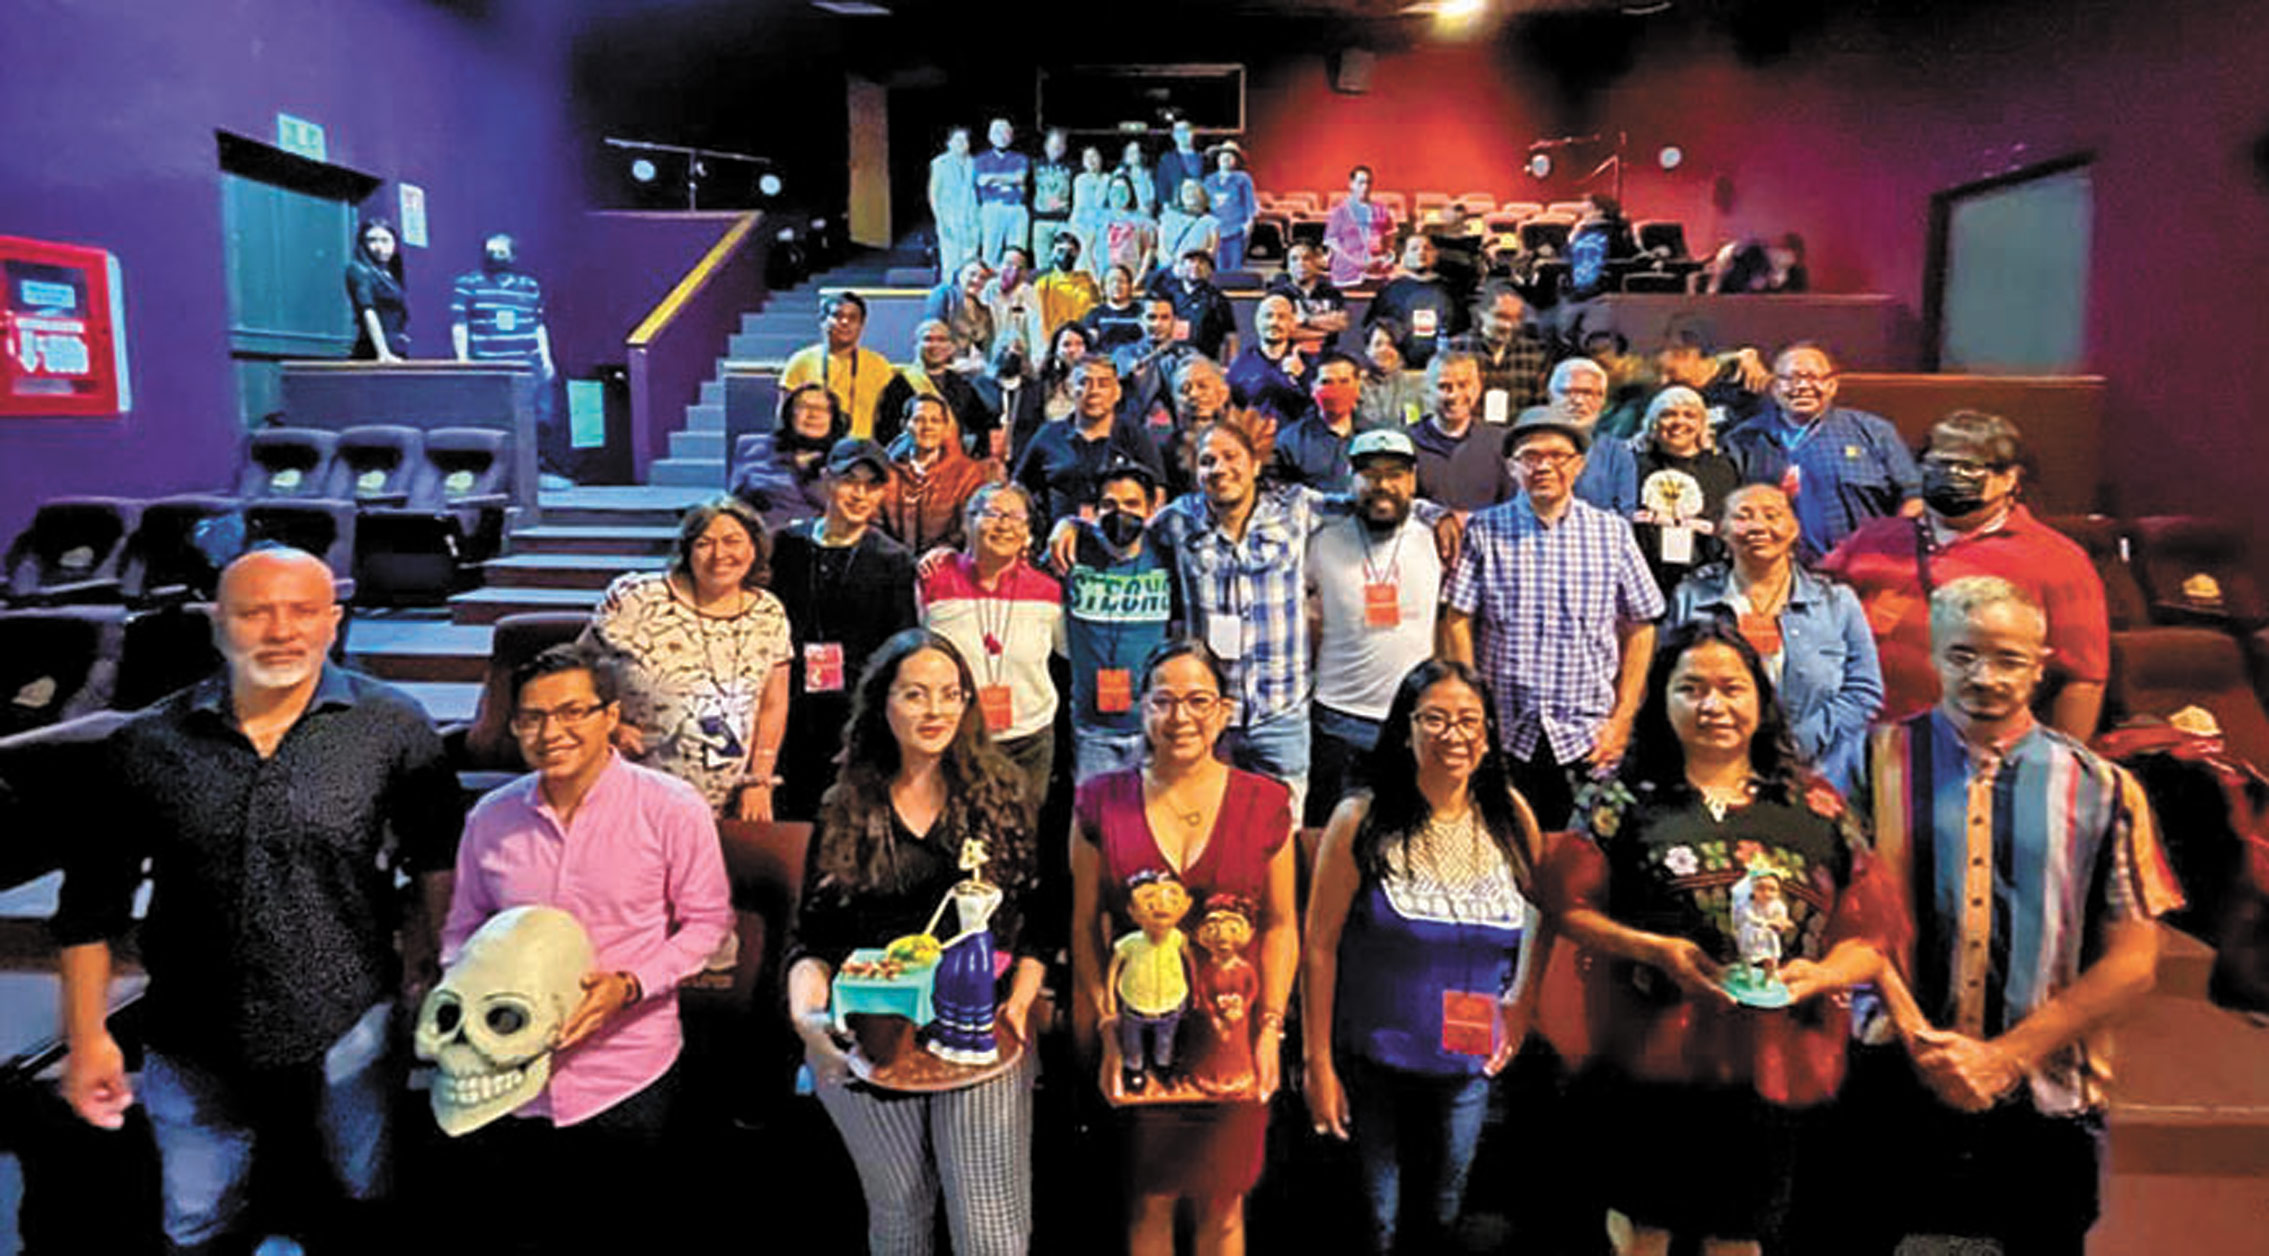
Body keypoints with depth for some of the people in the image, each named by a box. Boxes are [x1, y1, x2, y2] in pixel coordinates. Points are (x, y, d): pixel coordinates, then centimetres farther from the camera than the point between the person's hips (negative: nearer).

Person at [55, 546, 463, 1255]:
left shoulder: (391, 727, -10)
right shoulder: (149, 745, -6)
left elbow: (437, 854, 3)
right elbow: (91, 904, 3)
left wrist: (425, 951, -1)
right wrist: (87, 1035, 2)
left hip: (349, 1030, -1)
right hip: (196, 1049, 1)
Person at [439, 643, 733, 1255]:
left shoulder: (671, 808, -9)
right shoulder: (491, 818, 4)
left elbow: (708, 921, -3)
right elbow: (462, 928, 15)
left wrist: (630, 986, -17)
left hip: (626, 1087, -3)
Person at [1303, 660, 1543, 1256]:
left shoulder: (1509, 817, -2)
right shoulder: (1362, 821, -12)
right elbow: (1320, 947, -10)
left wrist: (1523, 1004, 3)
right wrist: (1318, 1064, -10)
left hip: (1469, 1068, 3)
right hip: (1372, 1065, -3)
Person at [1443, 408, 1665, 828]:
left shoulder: (1613, 532, 7)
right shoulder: (1484, 531, 2)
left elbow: (1640, 628, 8)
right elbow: (1457, 622, -1)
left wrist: (1622, 720, 3)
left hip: (1586, 737, 1)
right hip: (1502, 734, -1)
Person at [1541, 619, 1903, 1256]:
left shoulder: (1815, 806, 7)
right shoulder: (1626, 798, 1)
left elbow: (1873, 928, 5)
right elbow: (1569, 905, -4)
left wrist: (1820, 973, -13)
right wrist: (1653, 948, -17)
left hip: (1776, 1059, 2)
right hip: (1653, 1053, -2)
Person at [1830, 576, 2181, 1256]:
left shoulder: (2103, 790, 4)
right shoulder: (1871, 763, 0)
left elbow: (2131, 962, 1)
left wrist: (2004, 1057, -7)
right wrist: (1921, 1044, -13)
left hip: (2046, 1104, 1)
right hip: (1887, 1096, -1)